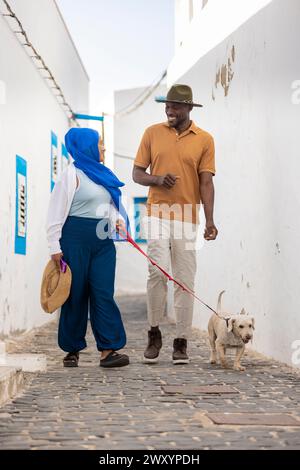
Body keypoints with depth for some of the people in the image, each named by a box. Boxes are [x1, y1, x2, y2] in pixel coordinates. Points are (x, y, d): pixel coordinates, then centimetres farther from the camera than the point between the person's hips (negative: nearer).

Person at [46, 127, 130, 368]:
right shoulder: (72, 174, -5)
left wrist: (119, 220, 2)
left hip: (103, 240, 6)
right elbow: (57, 212, -7)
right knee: (76, 294, 1)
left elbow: (112, 206, 25)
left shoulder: (103, 175, 17)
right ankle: (72, 349, 13)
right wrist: (55, 247, -11)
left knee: (104, 293, -2)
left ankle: (108, 350, -5)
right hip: (76, 239, -6)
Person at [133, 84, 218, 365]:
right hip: (158, 213, 0)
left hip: (187, 217, 0)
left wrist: (209, 220, -11)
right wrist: (157, 179, -12)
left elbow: (206, 183, 1)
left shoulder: (204, 140, 5)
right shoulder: (152, 133, 8)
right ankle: (154, 333, 5)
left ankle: (181, 343, 8)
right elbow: (137, 173, 10)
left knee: (185, 279, 1)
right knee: (158, 271, -13)